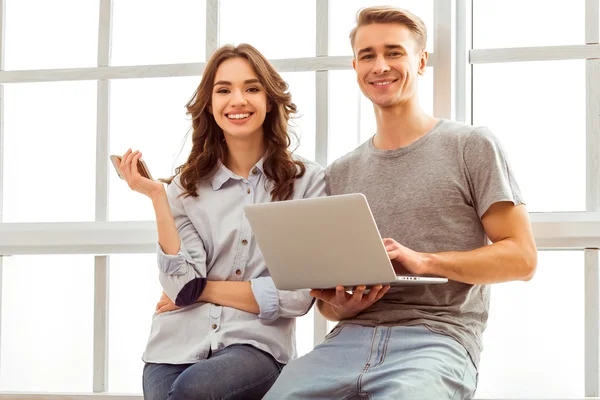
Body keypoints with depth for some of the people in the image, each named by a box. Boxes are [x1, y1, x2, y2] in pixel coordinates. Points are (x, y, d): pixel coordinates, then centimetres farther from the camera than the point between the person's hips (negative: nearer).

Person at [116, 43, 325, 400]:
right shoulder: (185, 187, 8)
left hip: (256, 345, -2)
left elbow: (298, 296, -4)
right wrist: (157, 196, -6)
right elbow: (181, 287, -3)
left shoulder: (307, 181, 1)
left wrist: (203, 289, -1)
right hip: (179, 347, 2)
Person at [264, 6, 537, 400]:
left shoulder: (473, 146, 6)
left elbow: (521, 258, 0)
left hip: (438, 338, -4)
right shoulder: (340, 174, 20)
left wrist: (423, 261, -13)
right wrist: (339, 307, -3)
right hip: (351, 337, 4)